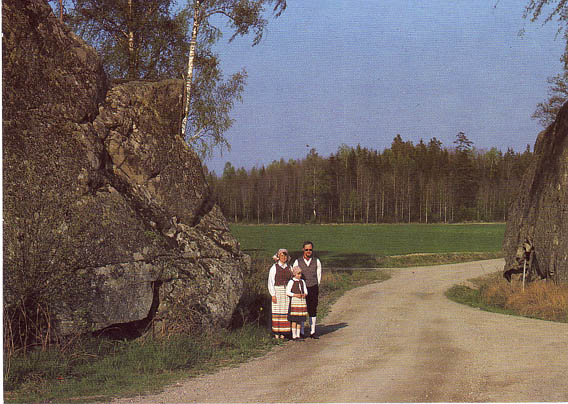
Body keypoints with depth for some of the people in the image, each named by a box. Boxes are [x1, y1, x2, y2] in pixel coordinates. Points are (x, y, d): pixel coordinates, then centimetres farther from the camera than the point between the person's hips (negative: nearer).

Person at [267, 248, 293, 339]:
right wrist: (273, 295, -11)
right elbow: (270, 282, -3)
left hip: (287, 292, 3)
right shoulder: (274, 268, 0)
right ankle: (276, 333, -1)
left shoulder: (289, 268, 10)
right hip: (277, 291, -3)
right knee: (277, 311, -4)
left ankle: (283, 333, 4)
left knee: (285, 311, 0)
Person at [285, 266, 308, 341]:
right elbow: (287, 292, -8)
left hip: (302, 301, 6)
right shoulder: (291, 282, -6)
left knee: (300, 319, 7)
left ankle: (298, 335, 13)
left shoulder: (302, 281, 11)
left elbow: (305, 290, 15)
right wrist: (295, 295, -19)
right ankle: (294, 336, 0)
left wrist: (305, 294, -8)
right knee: (294, 319, -5)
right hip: (294, 301, -6)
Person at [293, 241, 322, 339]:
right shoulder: (297, 262, -3)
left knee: (313, 311, 3)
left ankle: (312, 332, 9)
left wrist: (316, 287, 12)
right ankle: (301, 333, 7)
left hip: (313, 288, 1)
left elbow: (319, 275, 11)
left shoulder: (317, 262, 2)